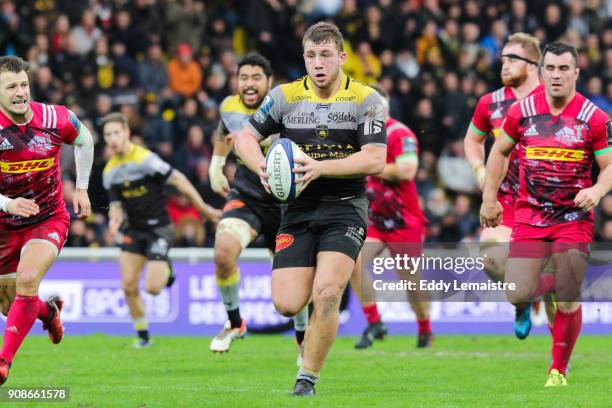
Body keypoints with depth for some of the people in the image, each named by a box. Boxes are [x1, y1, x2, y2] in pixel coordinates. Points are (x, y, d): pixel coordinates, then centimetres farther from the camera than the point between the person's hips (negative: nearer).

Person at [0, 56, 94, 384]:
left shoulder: (55, 119, -15)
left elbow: (84, 139, 9)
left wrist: (81, 188, 8)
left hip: (49, 219, -1)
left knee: (27, 280, -27)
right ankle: (48, 311, 51)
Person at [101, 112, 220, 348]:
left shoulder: (145, 159, -19)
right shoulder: (109, 172, 2)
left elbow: (178, 180, -13)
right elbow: (116, 206, 6)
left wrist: (204, 209, -10)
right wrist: (115, 221, -19)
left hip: (158, 228, -5)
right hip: (133, 230, 5)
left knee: (152, 287, -13)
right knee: (128, 285, -5)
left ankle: (165, 270, 23)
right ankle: (143, 336, 11)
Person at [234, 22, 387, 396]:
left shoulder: (366, 99, -3)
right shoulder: (285, 96, 4)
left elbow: (375, 160, -11)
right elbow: (245, 137, 10)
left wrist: (321, 168, -22)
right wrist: (262, 167, -11)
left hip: (346, 209, -2)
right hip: (298, 211, 3)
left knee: (326, 295, -21)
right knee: (287, 305, -10)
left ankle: (307, 380, -6)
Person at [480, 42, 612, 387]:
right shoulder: (522, 111, 0)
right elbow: (499, 152, 14)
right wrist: (490, 199, 12)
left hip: (574, 219, -2)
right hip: (530, 216, 2)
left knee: (569, 302, -5)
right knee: (517, 295, -10)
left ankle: (559, 370, 14)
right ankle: (548, 285, 26)